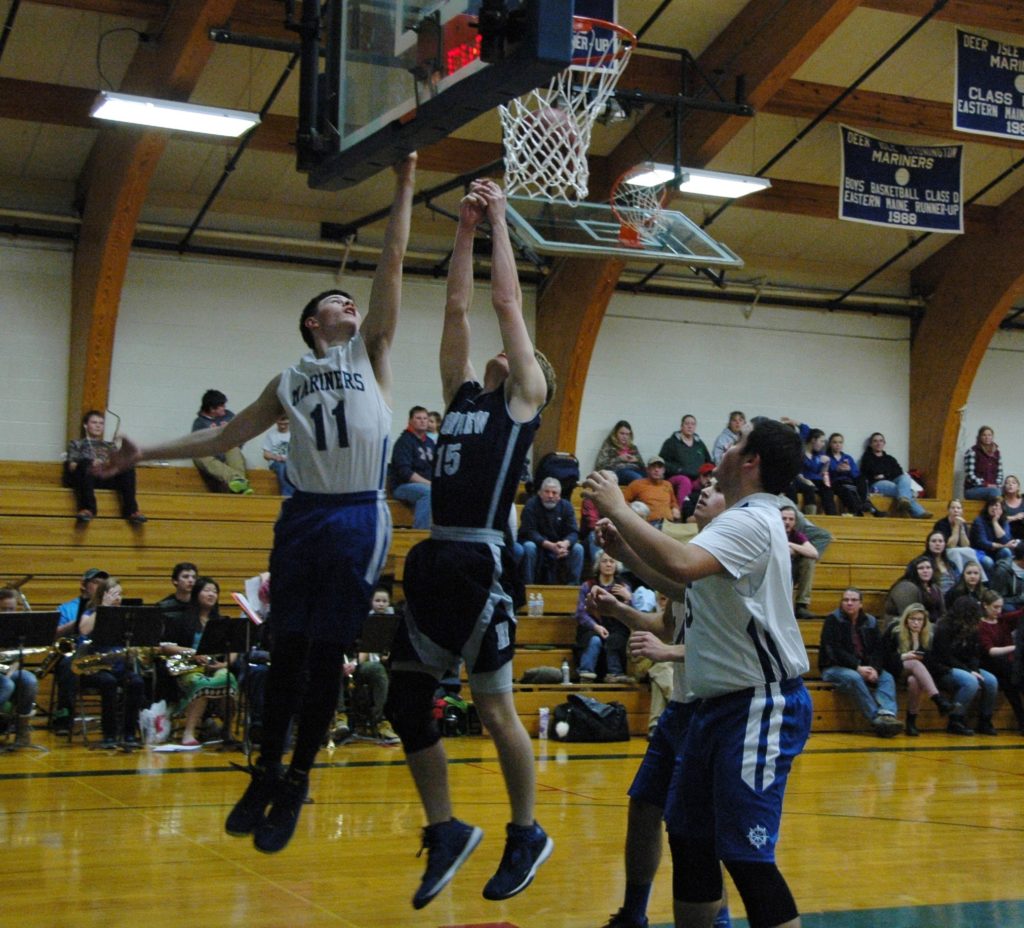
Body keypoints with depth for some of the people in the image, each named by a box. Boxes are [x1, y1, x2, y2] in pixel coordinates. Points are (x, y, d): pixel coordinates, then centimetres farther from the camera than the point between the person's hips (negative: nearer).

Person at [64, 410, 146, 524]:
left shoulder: (110, 445, 36)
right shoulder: (77, 443, 29)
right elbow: (71, 465, 11)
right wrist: (90, 464, -11)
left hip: (109, 477, 2)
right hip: (86, 476, -2)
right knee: (85, 464, -37)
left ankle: (131, 509, -39)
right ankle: (87, 508, -48)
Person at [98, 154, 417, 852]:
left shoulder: (370, 354, 7)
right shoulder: (290, 381, 14)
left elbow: (392, 264, 0)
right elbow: (225, 437, 20)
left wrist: (405, 186, -4)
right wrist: (148, 452, 14)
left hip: (359, 520, -3)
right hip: (303, 515, 3)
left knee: (328, 653, 0)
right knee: (288, 647, 7)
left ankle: (296, 783, 10)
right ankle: (267, 773, 19)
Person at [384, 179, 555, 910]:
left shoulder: (524, 398, 5)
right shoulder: (464, 394, 19)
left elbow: (508, 303, 3)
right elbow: (458, 307, 19)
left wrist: (500, 222, 9)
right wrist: (466, 230, 21)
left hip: (483, 562, -7)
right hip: (435, 558, 7)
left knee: (494, 708, 2)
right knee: (406, 704, 7)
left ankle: (527, 836, 19)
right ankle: (446, 832, 22)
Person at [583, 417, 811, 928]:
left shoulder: (751, 520, -17)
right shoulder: (740, 520, 17)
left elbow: (680, 565, -35)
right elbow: (678, 582, 25)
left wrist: (619, 509, -23)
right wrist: (621, 540, 15)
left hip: (759, 707, -11)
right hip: (720, 703, 11)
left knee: (746, 854, -12)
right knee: (689, 838, 17)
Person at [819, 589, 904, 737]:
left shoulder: (870, 622, 12)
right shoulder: (833, 620, -4)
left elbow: (878, 650, 4)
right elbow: (833, 650, -14)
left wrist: (875, 669, -17)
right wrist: (857, 667, -22)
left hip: (863, 668, 5)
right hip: (833, 668, -5)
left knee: (887, 677, -19)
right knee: (855, 678, -35)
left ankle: (888, 714, -42)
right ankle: (876, 719, -36)